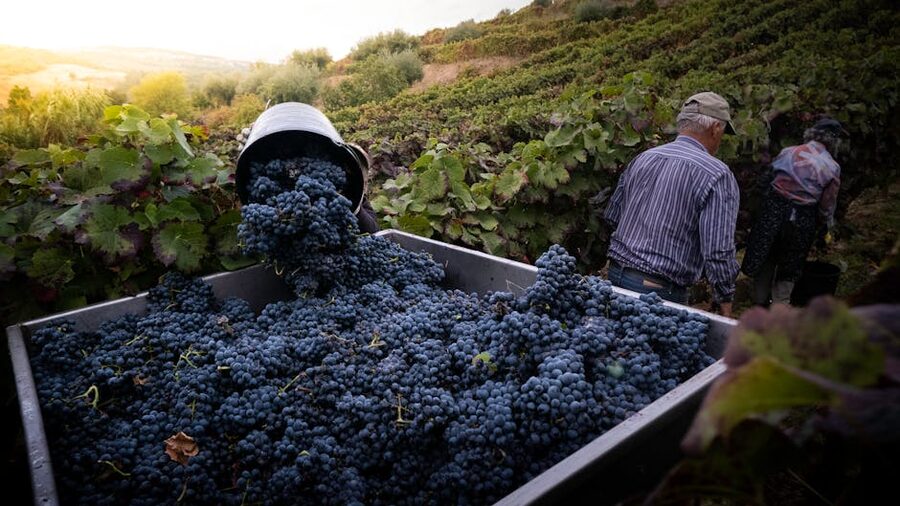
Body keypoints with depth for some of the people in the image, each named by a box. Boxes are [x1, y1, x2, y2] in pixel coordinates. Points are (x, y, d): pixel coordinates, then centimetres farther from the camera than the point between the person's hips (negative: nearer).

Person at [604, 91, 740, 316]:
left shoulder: (643, 158, 6)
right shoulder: (717, 175, -12)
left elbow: (612, 217, 15)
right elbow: (718, 252, -16)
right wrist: (725, 305, -5)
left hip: (615, 272, 6)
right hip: (660, 288, -6)